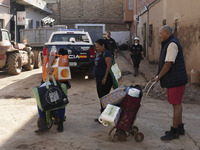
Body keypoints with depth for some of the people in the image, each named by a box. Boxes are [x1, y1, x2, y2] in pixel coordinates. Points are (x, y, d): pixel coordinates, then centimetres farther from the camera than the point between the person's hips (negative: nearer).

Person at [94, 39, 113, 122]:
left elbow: (109, 66, -20)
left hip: (105, 80, -10)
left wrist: (105, 78, -23)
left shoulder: (106, 53, -14)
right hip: (99, 80, 10)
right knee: (101, 96, 16)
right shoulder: (100, 54, 16)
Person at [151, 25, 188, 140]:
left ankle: (174, 131, 4)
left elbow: (168, 64, -23)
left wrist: (158, 77, -16)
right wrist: (159, 76, 16)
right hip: (174, 79, 11)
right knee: (177, 104, 17)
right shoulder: (169, 44, 16)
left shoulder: (172, 44, -18)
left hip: (176, 80, -11)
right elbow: (165, 63, 20)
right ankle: (180, 128, 28)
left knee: (176, 105, -3)